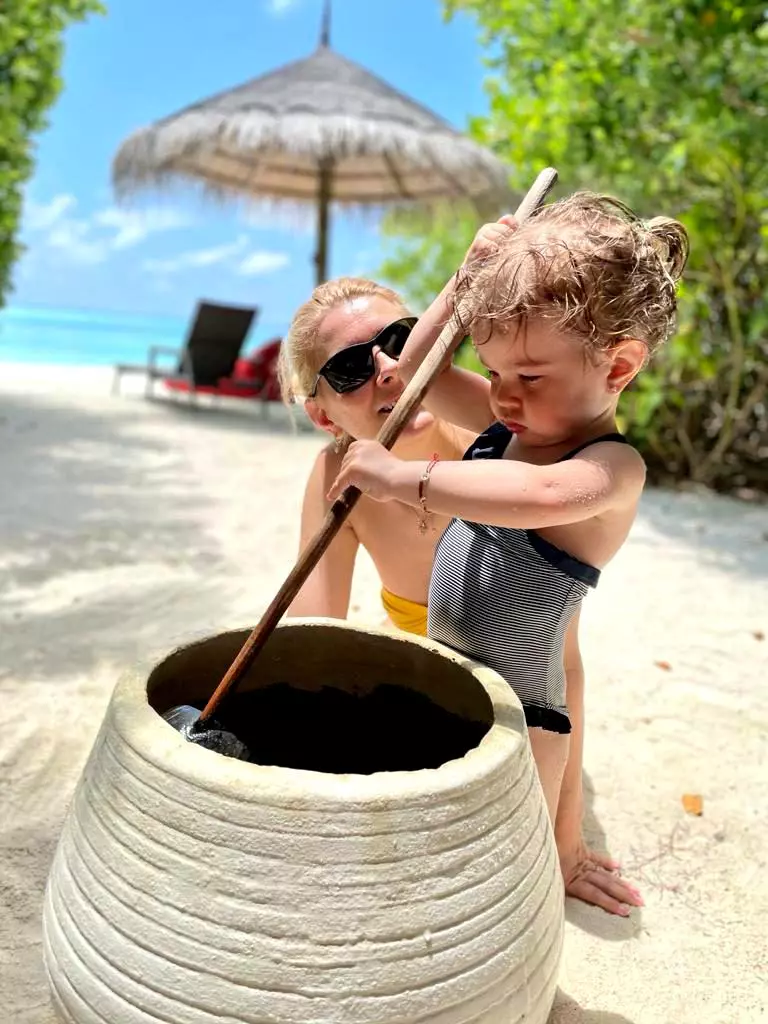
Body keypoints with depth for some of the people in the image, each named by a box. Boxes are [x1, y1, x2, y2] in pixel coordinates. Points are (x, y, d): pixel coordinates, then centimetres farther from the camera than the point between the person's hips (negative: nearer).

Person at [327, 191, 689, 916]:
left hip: (515, 726, -8)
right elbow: (419, 369, 11)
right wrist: (473, 273, 1)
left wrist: (403, 477, -38)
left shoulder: (613, 468, -21)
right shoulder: (512, 425, 2)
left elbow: (543, 494, -44)